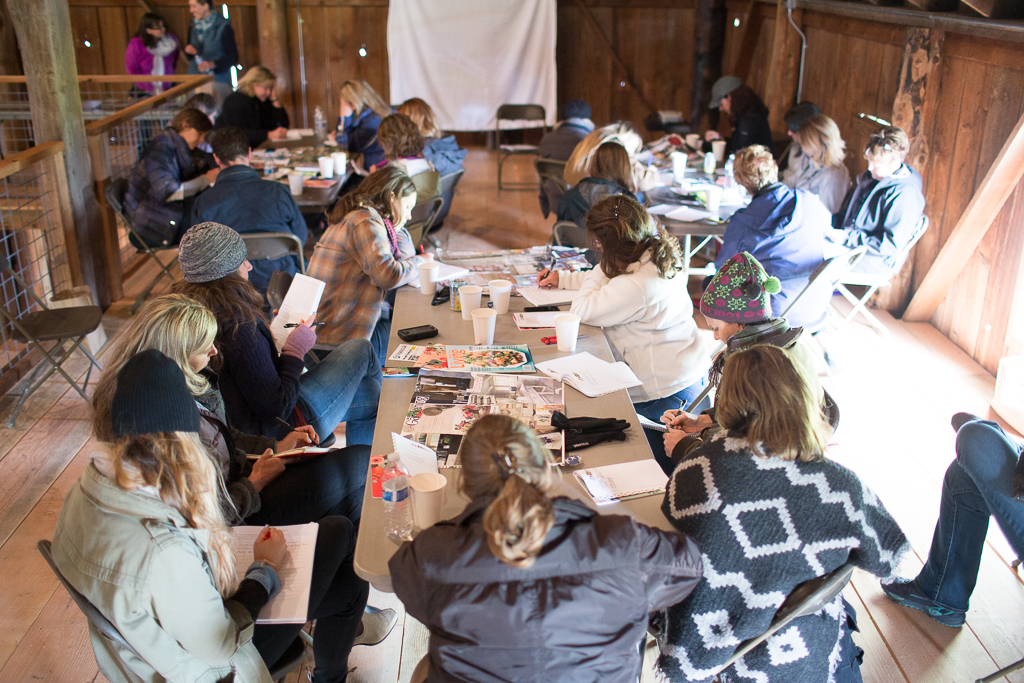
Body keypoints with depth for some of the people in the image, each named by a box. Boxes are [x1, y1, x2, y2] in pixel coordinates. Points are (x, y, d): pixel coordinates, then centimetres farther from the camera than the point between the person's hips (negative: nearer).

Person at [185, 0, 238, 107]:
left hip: (217, 80, -5)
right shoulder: (193, 27, 13)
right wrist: (188, 51, -2)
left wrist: (213, 64, -21)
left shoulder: (223, 27, -6)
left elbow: (233, 57, -8)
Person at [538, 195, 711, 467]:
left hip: (664, 391, -10)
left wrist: (596, 274, -7)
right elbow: (606, 278, 21)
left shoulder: (636, 286, -30)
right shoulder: (660, 257, 2)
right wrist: (562, 278, 25)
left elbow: (580, 312, -20)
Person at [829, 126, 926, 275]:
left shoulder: (905, 195, -23)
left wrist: (847, 237, -24)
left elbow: (891, 246, -24)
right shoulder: (871, 176, 5)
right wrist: (831, 223, -1)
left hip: (877, 259, -9)